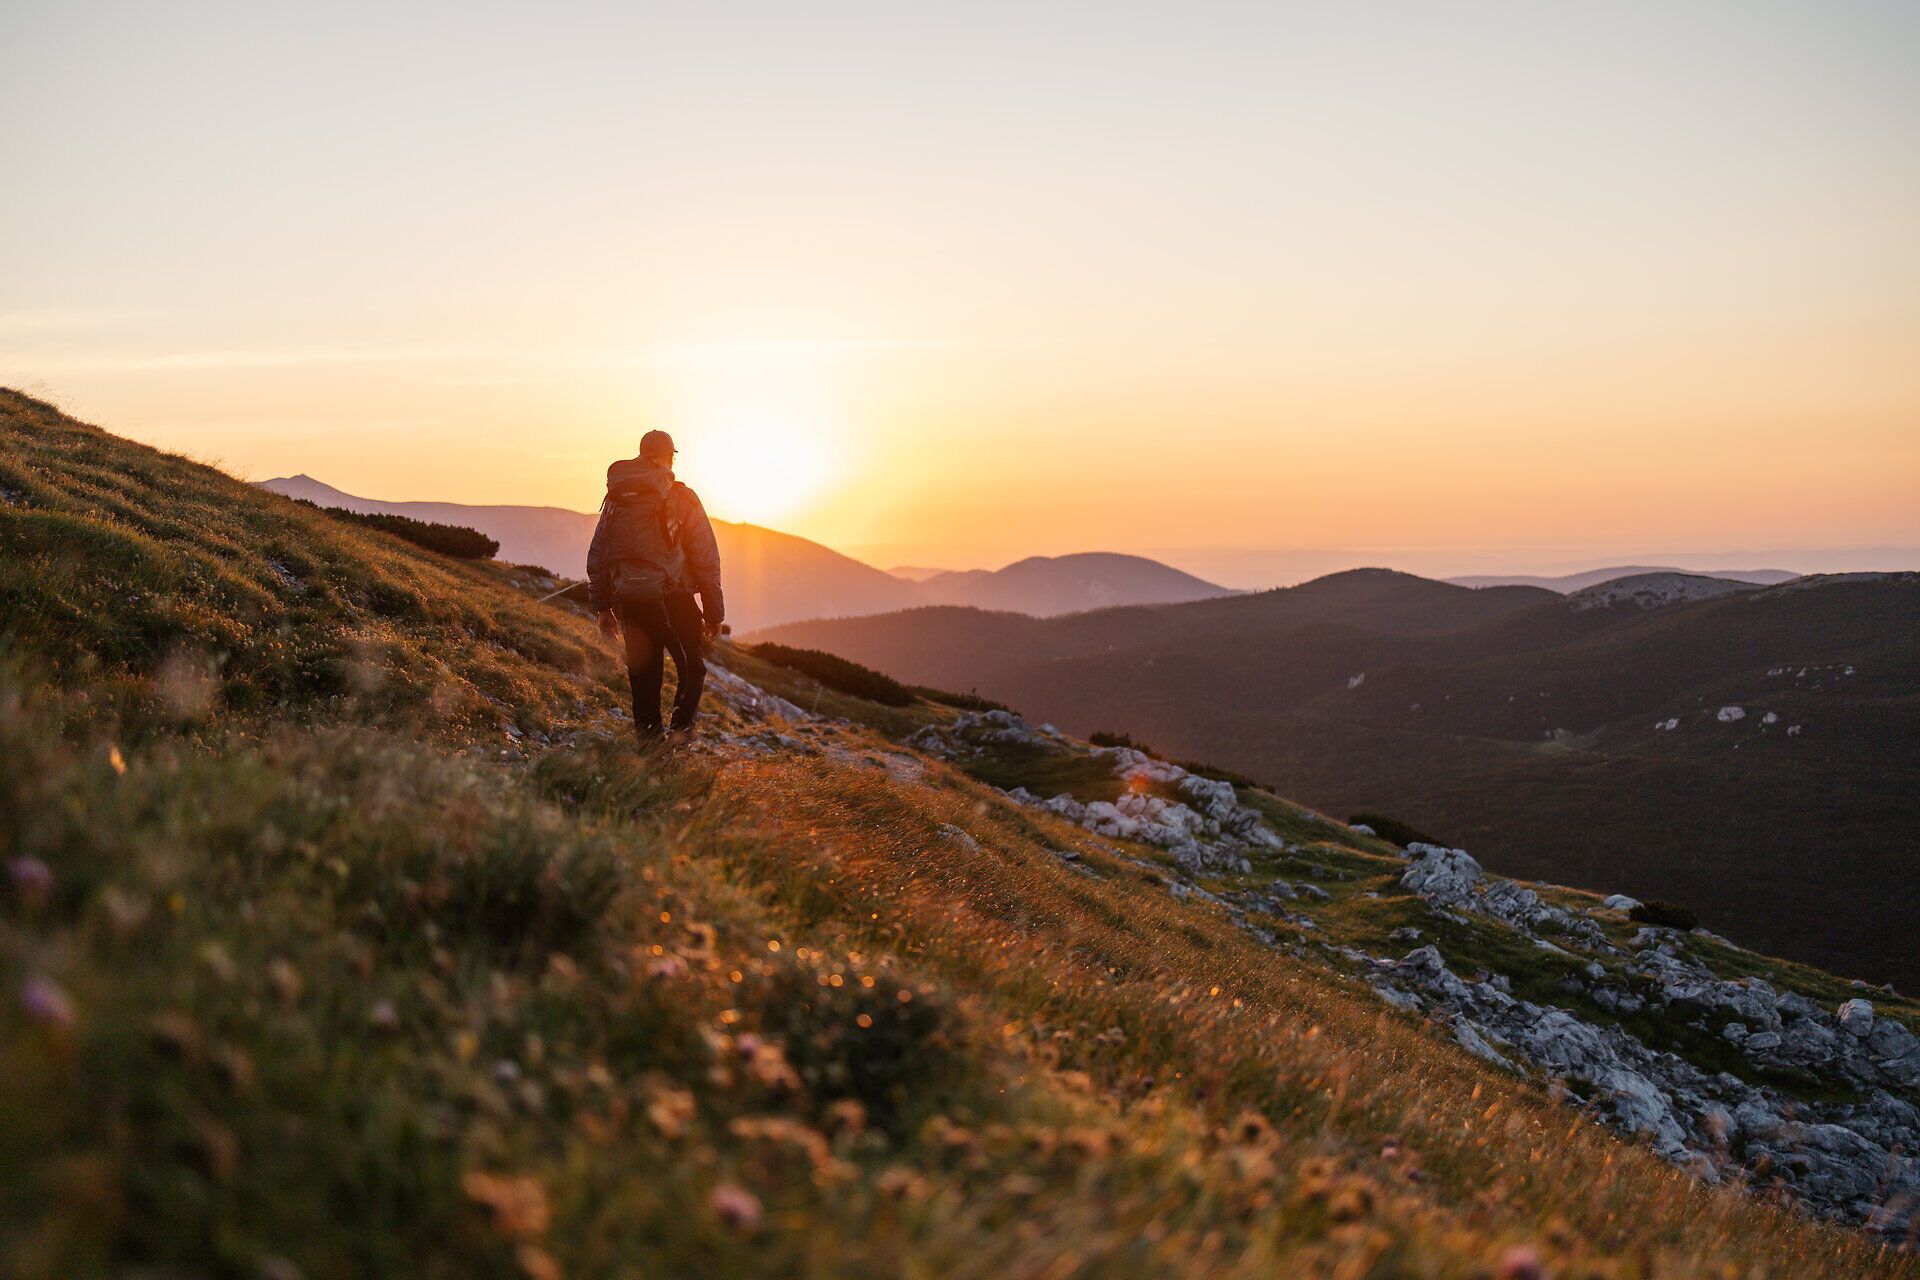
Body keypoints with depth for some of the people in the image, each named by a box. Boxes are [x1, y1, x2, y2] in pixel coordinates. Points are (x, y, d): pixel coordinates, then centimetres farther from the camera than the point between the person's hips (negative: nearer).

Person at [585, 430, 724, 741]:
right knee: (691, 667, 11)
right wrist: (714, 612, 4)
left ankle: (647, 735, 14)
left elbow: (596, 557, 14)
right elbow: (706, 561, -4)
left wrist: (602, 608, 22)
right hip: (672, 599, -4)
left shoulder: (615, 501, 11)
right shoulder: (683, 500, -3)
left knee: (643, 670, 15)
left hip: (628, 601, 4)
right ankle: (681, 728, -2)